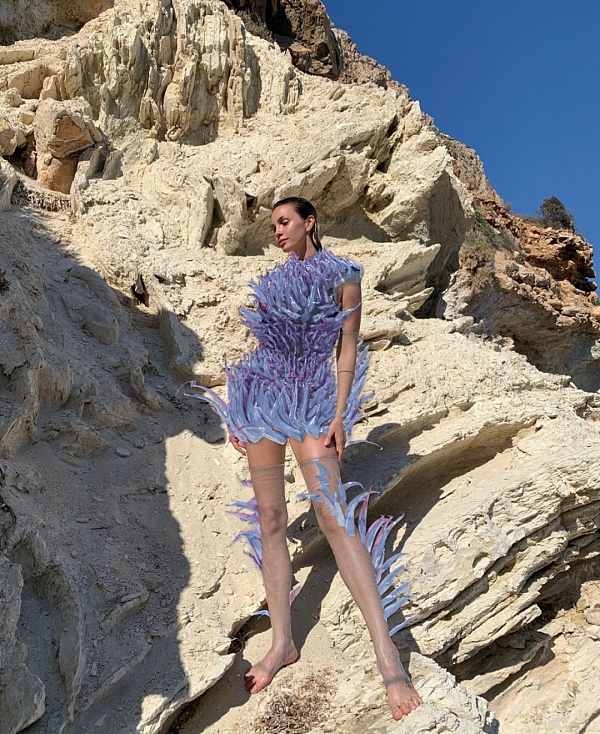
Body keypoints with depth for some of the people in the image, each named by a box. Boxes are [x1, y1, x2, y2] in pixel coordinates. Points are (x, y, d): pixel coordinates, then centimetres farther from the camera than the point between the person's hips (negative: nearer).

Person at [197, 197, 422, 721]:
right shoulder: (273, 280, 18)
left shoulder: (342, 275, 4)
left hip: (310, 401, -5)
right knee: (270, 519, 2)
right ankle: (282, 643, 10)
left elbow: (348, 347, -2)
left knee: (332, 514, -18)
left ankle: (386, 650, -15)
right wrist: (239, 412, 12)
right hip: (262, 395, 5)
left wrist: (340, 413, -12)